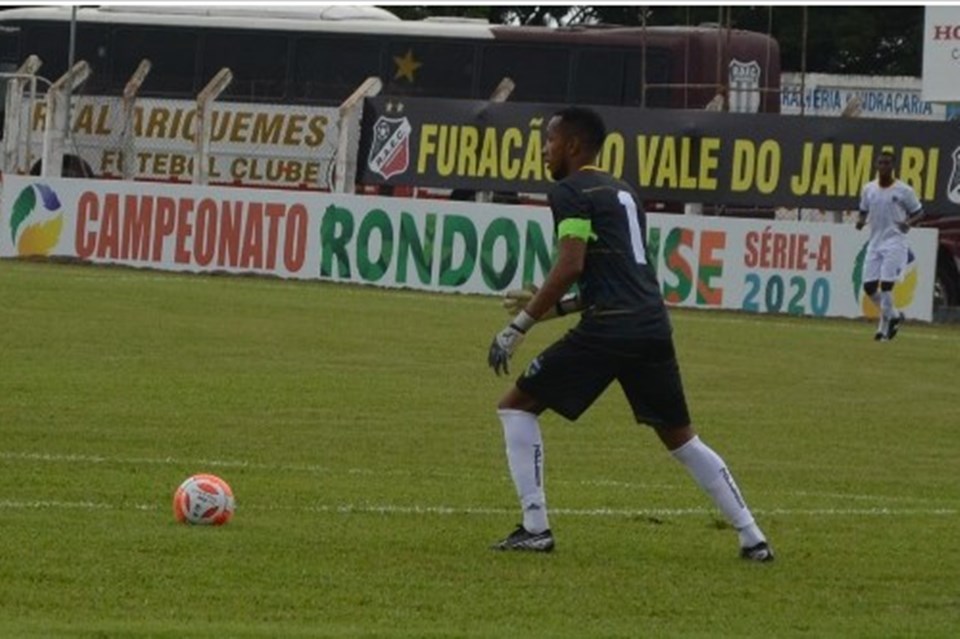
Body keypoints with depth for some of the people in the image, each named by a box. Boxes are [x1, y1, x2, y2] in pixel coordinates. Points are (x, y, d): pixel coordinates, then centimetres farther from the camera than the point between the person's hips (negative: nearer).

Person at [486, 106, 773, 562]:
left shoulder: (571, 192, -1)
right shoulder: (624, 193, 25)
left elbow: (570, 267, -13)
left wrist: (520, 325, -10)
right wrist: (549, 308, 27)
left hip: (607, 330, -8)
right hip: (653, 325, 8)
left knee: (517, 406, 6)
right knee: (679, 436, 20)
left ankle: (534, 528, -2)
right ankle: (752, 538, 14)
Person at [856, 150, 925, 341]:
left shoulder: (904, 190, -5)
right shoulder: (868, 189, 8)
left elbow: (918, 211, 3)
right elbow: (864, 211, 19)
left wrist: (908, 222, -18)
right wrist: (861, 221, -4)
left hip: (895, 242, -6)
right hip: (875, 242, 6)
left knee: (886, 284, -15)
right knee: (869, 286, 1)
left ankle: (884, 326, -4)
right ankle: (893, 315, 23)